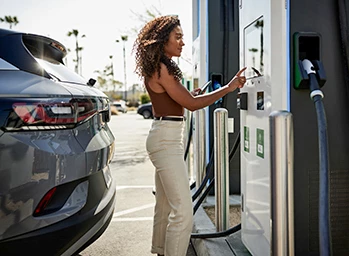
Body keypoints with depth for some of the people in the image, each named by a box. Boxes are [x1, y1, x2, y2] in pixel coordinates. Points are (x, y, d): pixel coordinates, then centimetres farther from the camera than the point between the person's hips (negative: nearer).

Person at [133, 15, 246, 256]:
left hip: (168, 138, 11)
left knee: (165, 205, 20)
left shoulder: (161, 68, 15)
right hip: (166, 139, -11)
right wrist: (228, 87, -15)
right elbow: (191, 104, -17)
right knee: (183, 211, -10)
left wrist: (190, 94, 12)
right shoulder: (160, 68, -15)